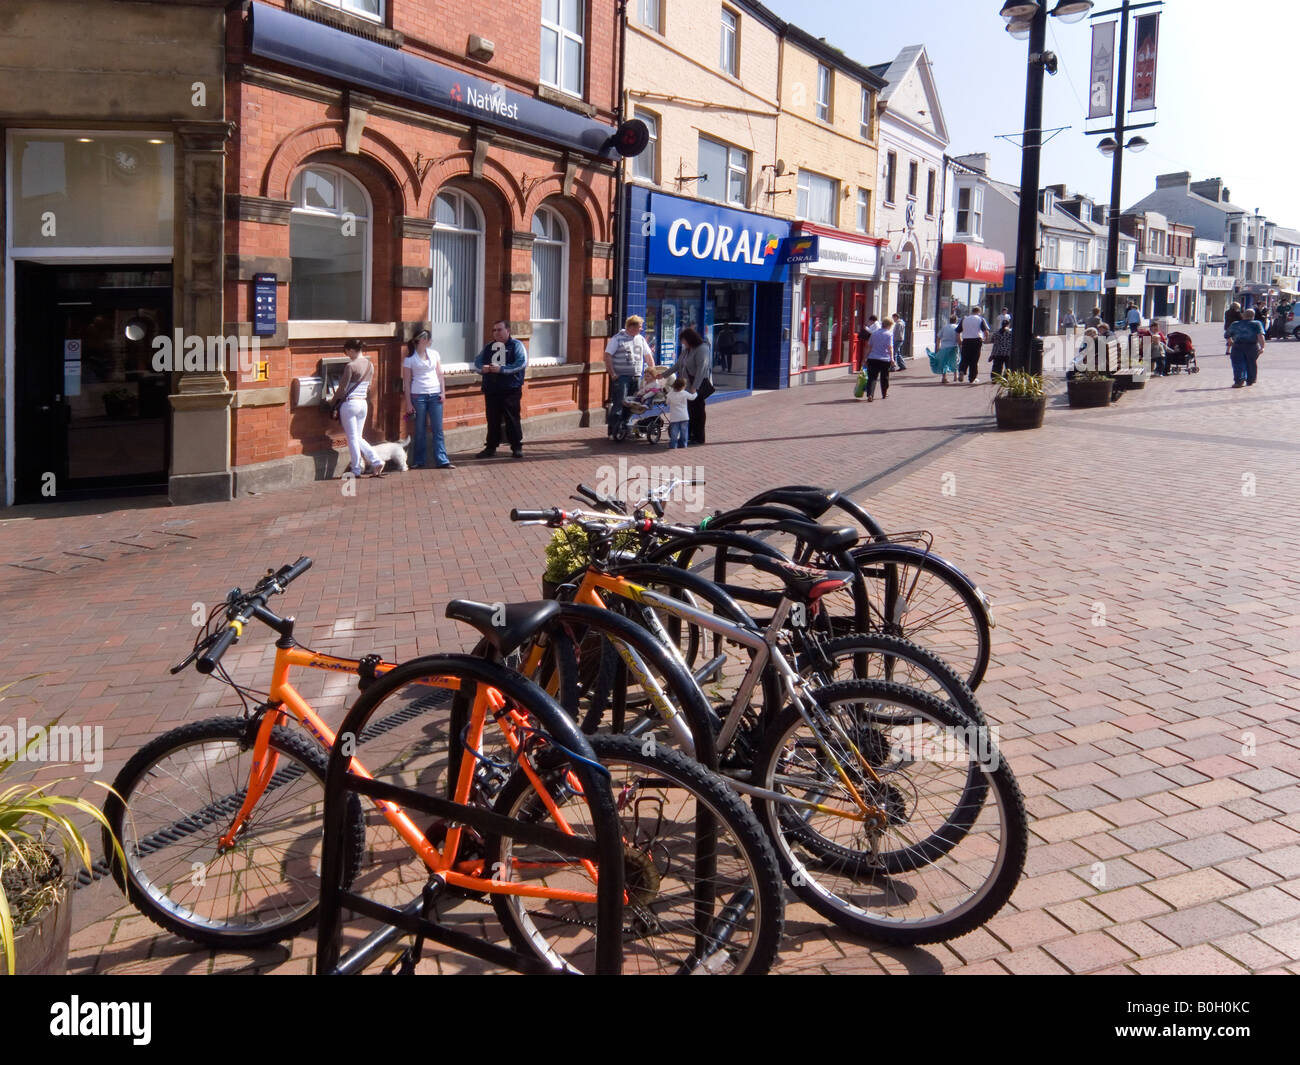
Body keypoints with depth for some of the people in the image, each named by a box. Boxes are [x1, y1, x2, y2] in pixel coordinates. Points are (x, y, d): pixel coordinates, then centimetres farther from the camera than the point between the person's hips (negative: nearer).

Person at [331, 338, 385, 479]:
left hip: (350, 403, -7)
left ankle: (356, 471, 7)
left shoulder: (351, 366, -15)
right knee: (358, 438, 16)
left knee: (352, 438, 2)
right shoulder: (370, 365, 7)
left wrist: (333, 406, 1)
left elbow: (342, 389, -11)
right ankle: (377, 461, 4)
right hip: (364, 404, 7)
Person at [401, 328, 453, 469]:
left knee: (438, 429, -1)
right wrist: (408, 403, -5)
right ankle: (418, 461, 13)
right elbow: (406, 382, -1)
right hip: (418, 396, -3)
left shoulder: (434, 354, 9)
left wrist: (443, 391, 1)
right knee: (420, 430, 4)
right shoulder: (409, 359, 0)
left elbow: (440, 374, 12)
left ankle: (441, 460, -1)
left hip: (435, 395, 3)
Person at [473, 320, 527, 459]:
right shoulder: (488, 347, 16)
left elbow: (522, 363, -14)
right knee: (492, 419, 8)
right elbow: (477, 362, 13)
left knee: (512, 419, -1)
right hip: (491, 390, 4)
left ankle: (517, 447, 8)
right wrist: (482, 368, -11)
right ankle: (491, 447, 16)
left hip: (511, 390, -4)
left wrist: (501, 369, -19)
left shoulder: (516, 345, 0)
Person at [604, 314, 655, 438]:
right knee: (619, 403, -9)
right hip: (621, 376, -6)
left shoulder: (640, 339, 15)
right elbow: (607, 356, -8)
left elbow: (648, 356, 22)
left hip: (636, 377, 6)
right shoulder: (617, 339, -4)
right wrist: (612, 374, -13)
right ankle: (613, 430, -6)